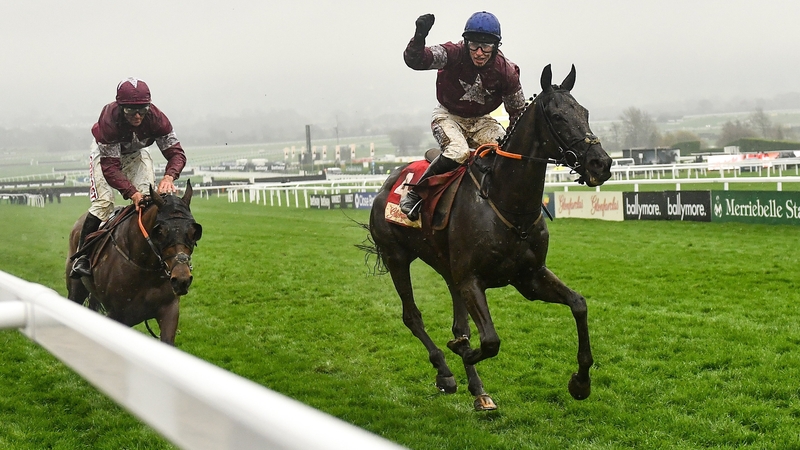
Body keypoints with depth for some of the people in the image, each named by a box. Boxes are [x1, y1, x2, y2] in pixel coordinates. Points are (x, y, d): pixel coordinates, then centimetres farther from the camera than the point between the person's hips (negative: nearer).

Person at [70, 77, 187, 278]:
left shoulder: (156, 118, -33)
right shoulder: (108, 120, -41)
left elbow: (176, 152, -31)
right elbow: (109, 167, -42)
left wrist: (169, 176, -53)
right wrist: (132, 193, -55)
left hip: (135, 154, 3)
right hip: (106, 153, -3)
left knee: (147, 197, -16)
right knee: (103, 202, -18)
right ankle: (82, 257, -13)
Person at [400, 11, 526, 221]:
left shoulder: (506, 71, -17)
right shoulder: (454, 54, -24)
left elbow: (518, 112, -5)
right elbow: (414, 59, -35)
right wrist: (420, 36, -54)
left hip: (480, 121, 4)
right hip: (448, 115, -3)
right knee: (458, 152, -31)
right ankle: (413, 195, -17)